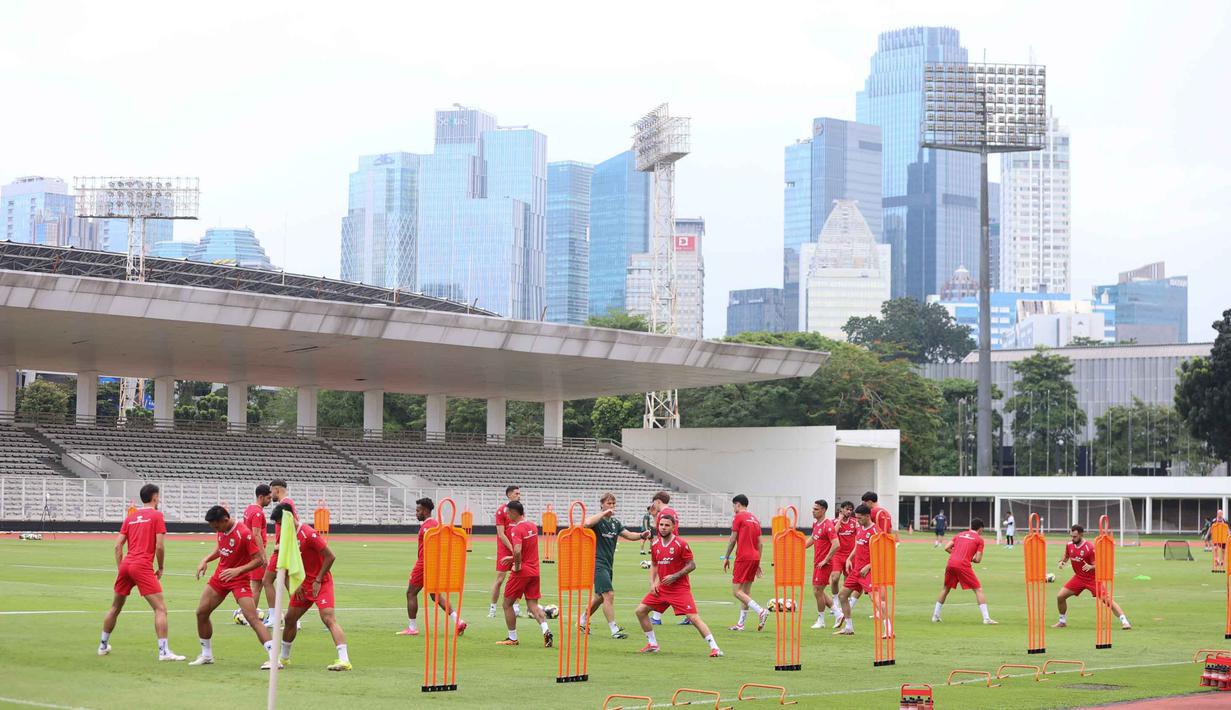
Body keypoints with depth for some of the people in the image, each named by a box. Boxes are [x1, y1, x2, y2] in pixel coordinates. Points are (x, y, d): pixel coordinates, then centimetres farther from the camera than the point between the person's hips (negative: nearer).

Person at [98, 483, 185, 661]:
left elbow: (118, 545, 12)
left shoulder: (130, 517, 16)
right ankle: (163, 651, -16)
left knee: (115, 607, 22)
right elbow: (160, 546, -8)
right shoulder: (157, 515, 0)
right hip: (143, 566, -7)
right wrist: (160, 568, 5)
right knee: (160, 608, -7)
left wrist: (120, 569, 18)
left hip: (125, 565, 7)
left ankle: (103, 645, 34)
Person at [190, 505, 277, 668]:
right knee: (201, 612, 8)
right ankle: (206, 655, 25)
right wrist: (205, 560, 4)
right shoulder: (221, 530, -1)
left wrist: (237, 570, -31)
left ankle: (273, 658, -20)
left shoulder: (244, 533, -23)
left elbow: (259, 560, -22)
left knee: (252, 618, -17)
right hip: (220, 576, 8)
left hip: (239, 580, -8)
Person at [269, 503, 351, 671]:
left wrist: (318, 581, -16)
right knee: (290, 618, 15)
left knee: (328, 618, -21)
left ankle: (344, 660, -28)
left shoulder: (308, 534, -20)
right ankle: (284, 657, 34)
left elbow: (330, 557, -19)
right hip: (304, 584, 9)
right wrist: (296, 584, 4)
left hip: (321, 583, -9)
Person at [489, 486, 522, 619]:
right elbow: (501, 534, -11)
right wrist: (512, 549, -15)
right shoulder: (501, 510, -8)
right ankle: (492, 608, 5)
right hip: (504, 550, -5)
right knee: (500, 579, -4)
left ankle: (516, 607, 8)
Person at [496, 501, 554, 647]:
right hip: (534, 571, 7)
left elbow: (517, 551, -31)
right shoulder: (533, 526, 9)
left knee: (507, 604, 9)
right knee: (533, 605, 8)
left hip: (521, 572, -7)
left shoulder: (516, 529, -16)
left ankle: (512, 638, 13)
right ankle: (546, 630, -15)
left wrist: (517, 566, -16)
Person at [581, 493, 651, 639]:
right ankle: (614, 630, -13)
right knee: (609, 594, -14)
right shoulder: (597, 520, -10)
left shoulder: (615, 523, 12)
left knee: (600, 597, 18)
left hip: (608, 564, 9)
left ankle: (583, 621, 35)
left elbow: (628, 534, 3)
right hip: (597, 563, -9)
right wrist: (604, 513, -31)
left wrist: (642, 535, -16)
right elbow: (587, 523, -33)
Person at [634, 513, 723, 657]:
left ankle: (714, 648, -14)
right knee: (640, 611, 3)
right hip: (661, 588, 7)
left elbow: (692, 565, -10)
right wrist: (652, 583, 4)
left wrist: (674, 576, -18)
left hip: (680, 588, -7)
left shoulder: (681, 544, -12)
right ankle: (652, 644, 17)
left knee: (693, 617, -16)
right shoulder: (655, 545, 6)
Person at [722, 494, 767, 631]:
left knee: (736, 591, -7)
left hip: (743, 557, -8)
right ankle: (740, 624, 10)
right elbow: (760, 543, 16)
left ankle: (761, 611, -22)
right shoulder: (755, 519, 17)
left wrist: (726, 558, 1)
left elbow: (732, 539, -7)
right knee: (746, 591, 11)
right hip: (755, 557, 8)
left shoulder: (738, 517, -4)